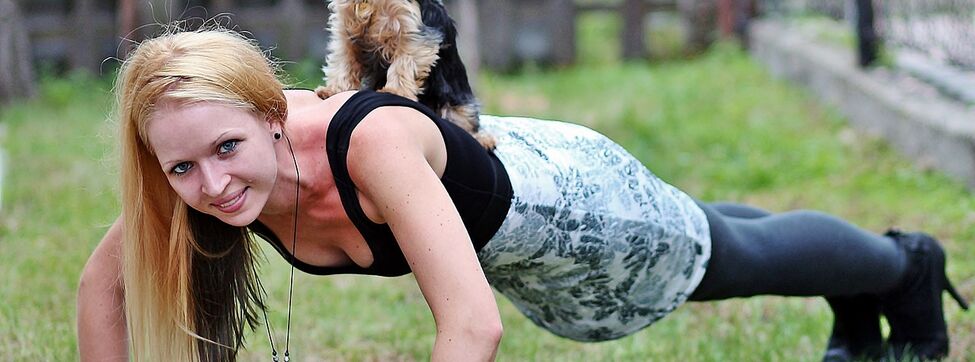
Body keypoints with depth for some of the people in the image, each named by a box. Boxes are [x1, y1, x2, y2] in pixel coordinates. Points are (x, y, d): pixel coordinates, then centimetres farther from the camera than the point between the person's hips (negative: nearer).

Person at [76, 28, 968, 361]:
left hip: (569, 205, -6)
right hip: (484, 219, 6)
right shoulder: (204, 160, -30)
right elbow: (104, 283, -14)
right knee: (723, 264, 35)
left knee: (748, 259, 25)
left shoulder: (371, 141, -48)